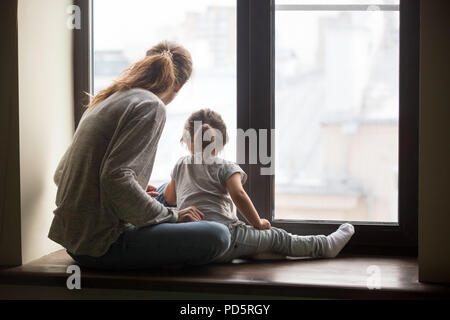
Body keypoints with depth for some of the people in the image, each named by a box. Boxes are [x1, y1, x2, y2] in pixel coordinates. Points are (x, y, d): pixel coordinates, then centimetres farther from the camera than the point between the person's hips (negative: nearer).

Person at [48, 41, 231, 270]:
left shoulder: (104, 101, 15)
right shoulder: (151, 107, -10)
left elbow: (60, 174, 17)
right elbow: (115, 178, -24)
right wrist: (172, 215, -13)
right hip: (104, 245, -9)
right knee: (217, 236, -16)